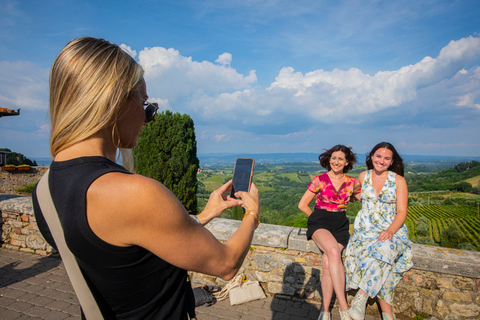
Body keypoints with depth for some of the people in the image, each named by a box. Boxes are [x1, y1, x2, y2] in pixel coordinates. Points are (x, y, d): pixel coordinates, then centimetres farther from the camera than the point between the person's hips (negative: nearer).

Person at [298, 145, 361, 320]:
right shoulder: (319, 180, 1)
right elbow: (302, 204, 5)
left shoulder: (352, 182, 9)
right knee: (333, 252, -32)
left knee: (328, 263, -23)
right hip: (320, 222, -2)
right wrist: (317, 218, 4)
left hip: (340, 226, 2)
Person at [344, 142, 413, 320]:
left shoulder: (398, 180, 1)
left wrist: (390, 231, -20)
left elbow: (402, 212, -4)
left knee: (383, 250, -35)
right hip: (366, 230, 2)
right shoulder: (363, 176, 8)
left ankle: (360, 299, -30)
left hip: (391, 231, -1)